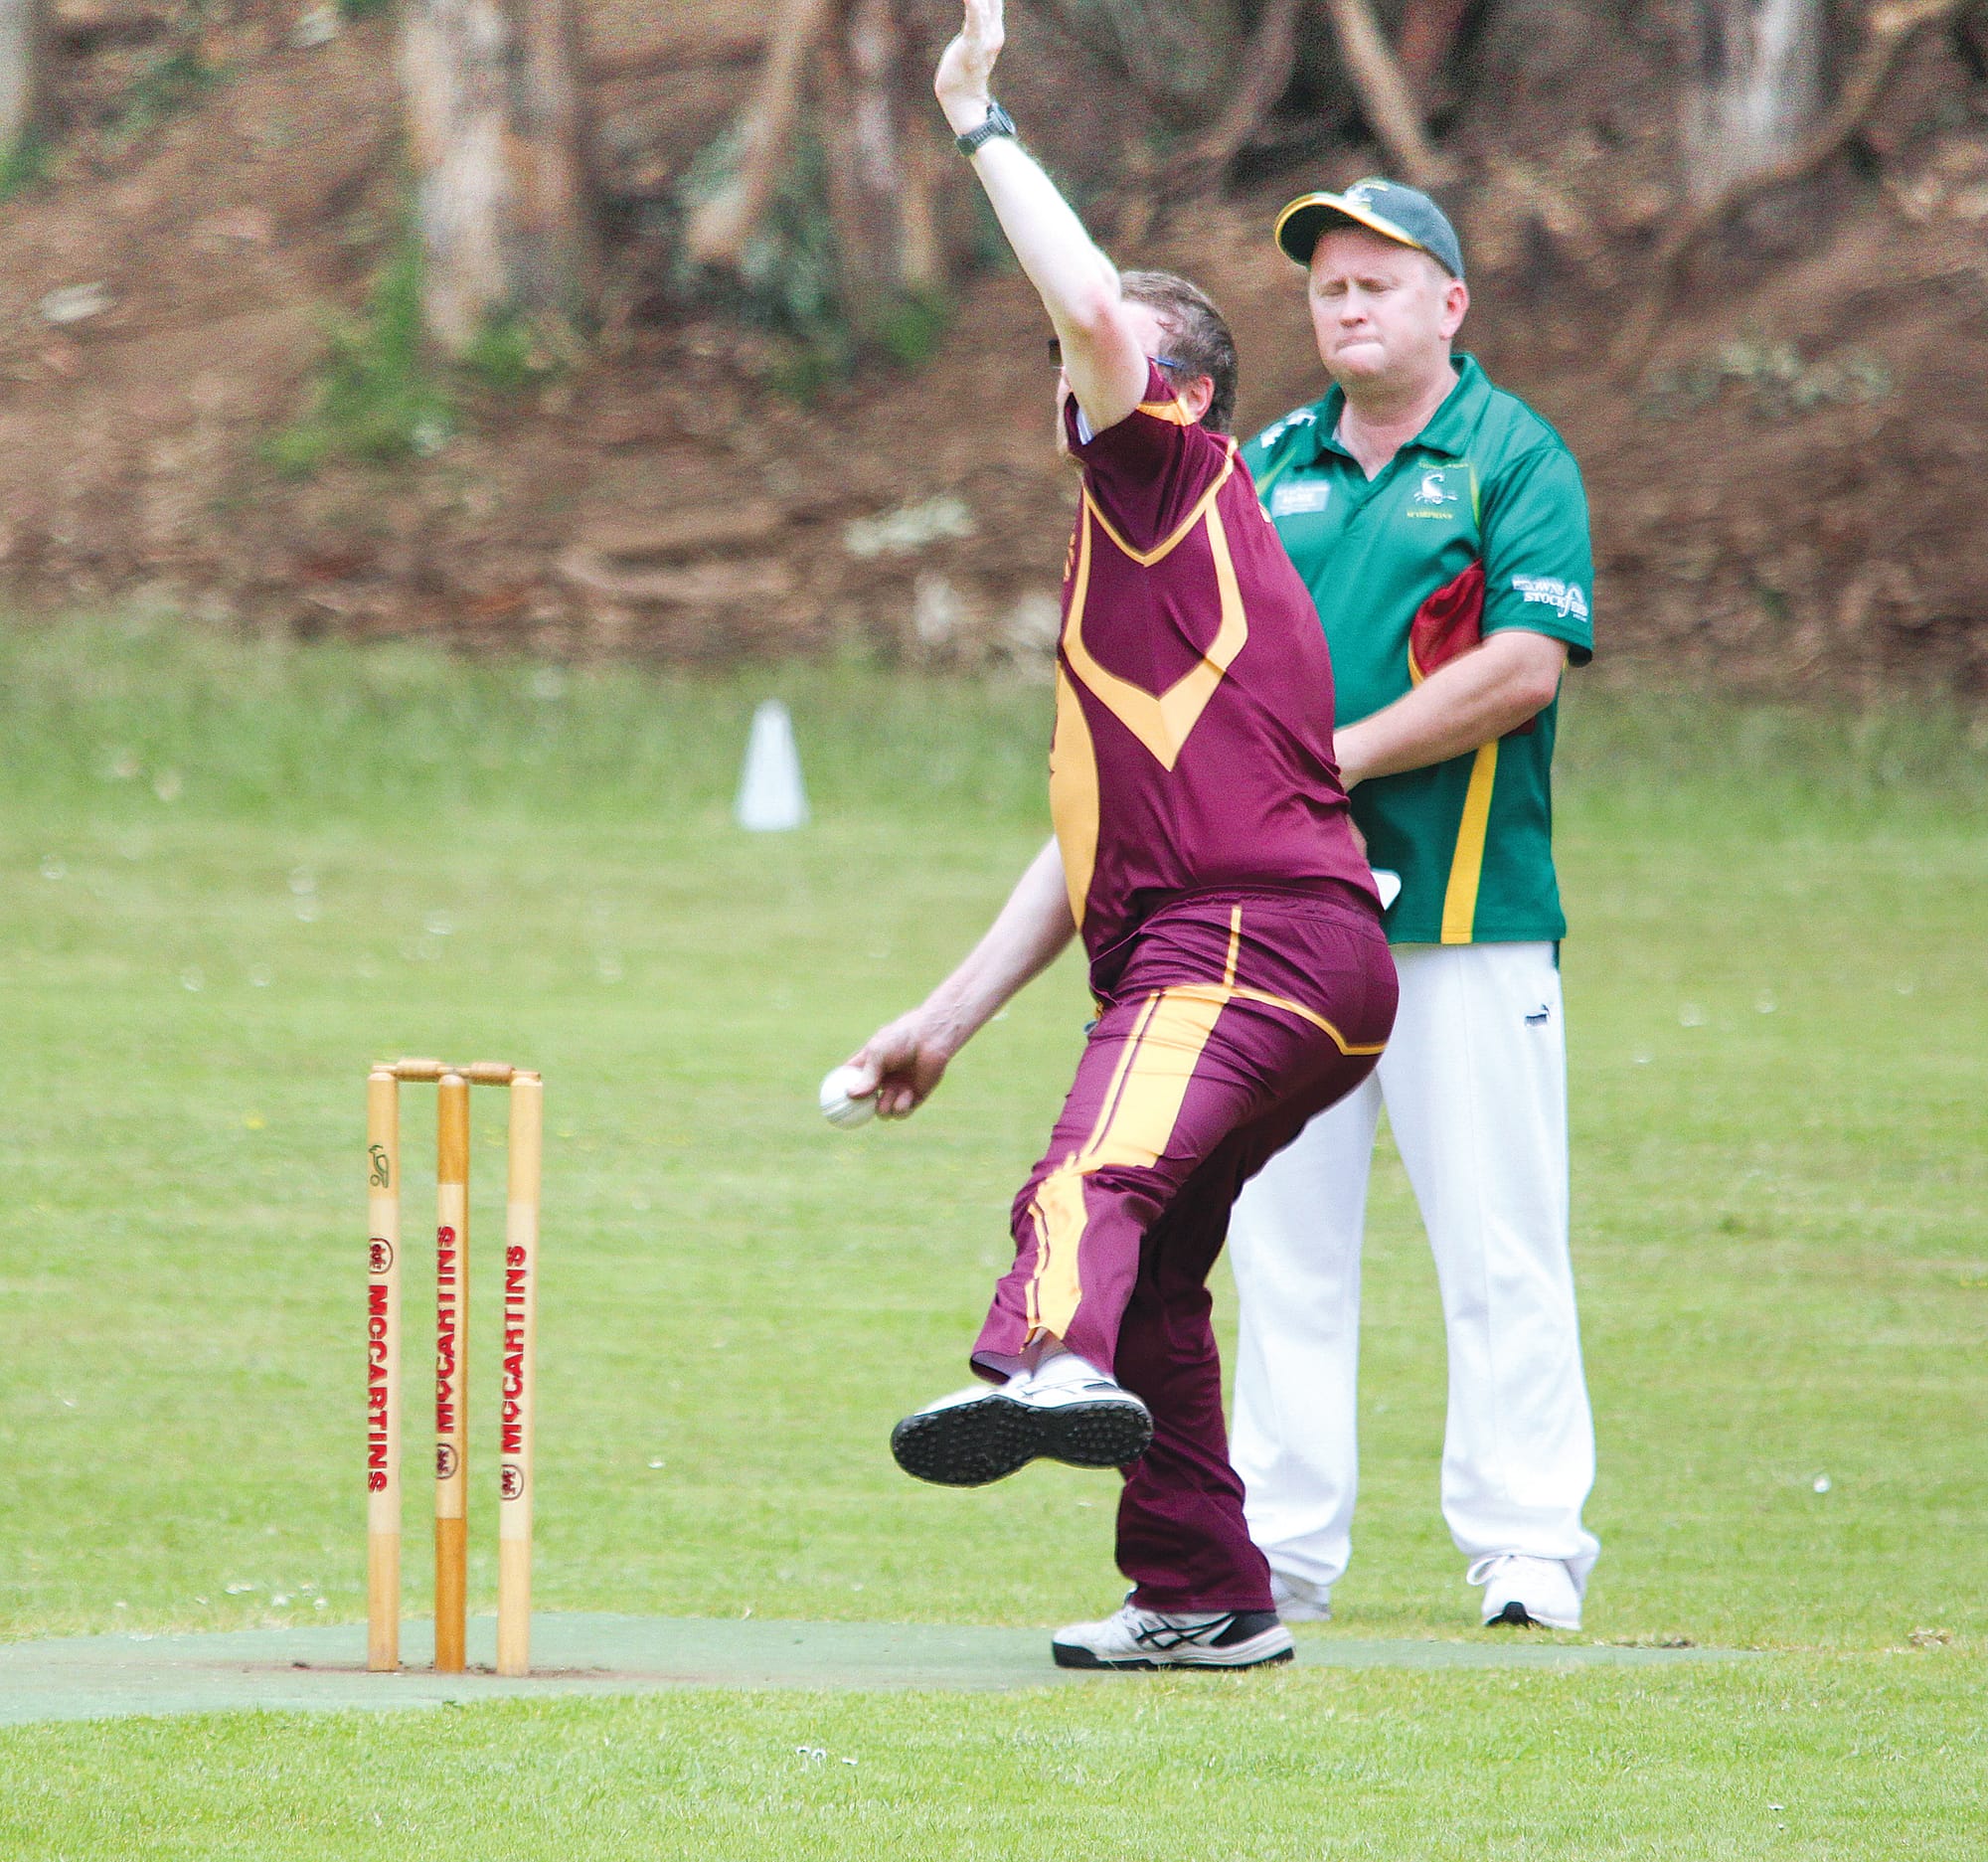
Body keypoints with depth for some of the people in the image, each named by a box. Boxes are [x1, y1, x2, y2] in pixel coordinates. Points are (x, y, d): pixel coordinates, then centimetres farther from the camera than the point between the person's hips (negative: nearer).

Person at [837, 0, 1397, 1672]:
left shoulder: (1179, 476, 5)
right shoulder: (1140, 556, 31)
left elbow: (1093, 304, -15)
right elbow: (1094, 843, 33)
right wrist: (948, 1019, 31)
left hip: (1253, 935, -10)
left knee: (1098, 1172, -35)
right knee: (1152, 1272, 20)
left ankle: (1053, 1366, -63)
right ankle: (1206, 1597, 27)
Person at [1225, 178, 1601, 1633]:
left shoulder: (1515, 460, 0)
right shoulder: (1267, 467, 16)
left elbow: (1529, 660, -12)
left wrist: (1344, 758, -14)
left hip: (1463, 909, -5)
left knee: (1498, 1241, -4)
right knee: (1283, 1239, 5)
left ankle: (1527, 1549, -1)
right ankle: (1280, 1547, 10)